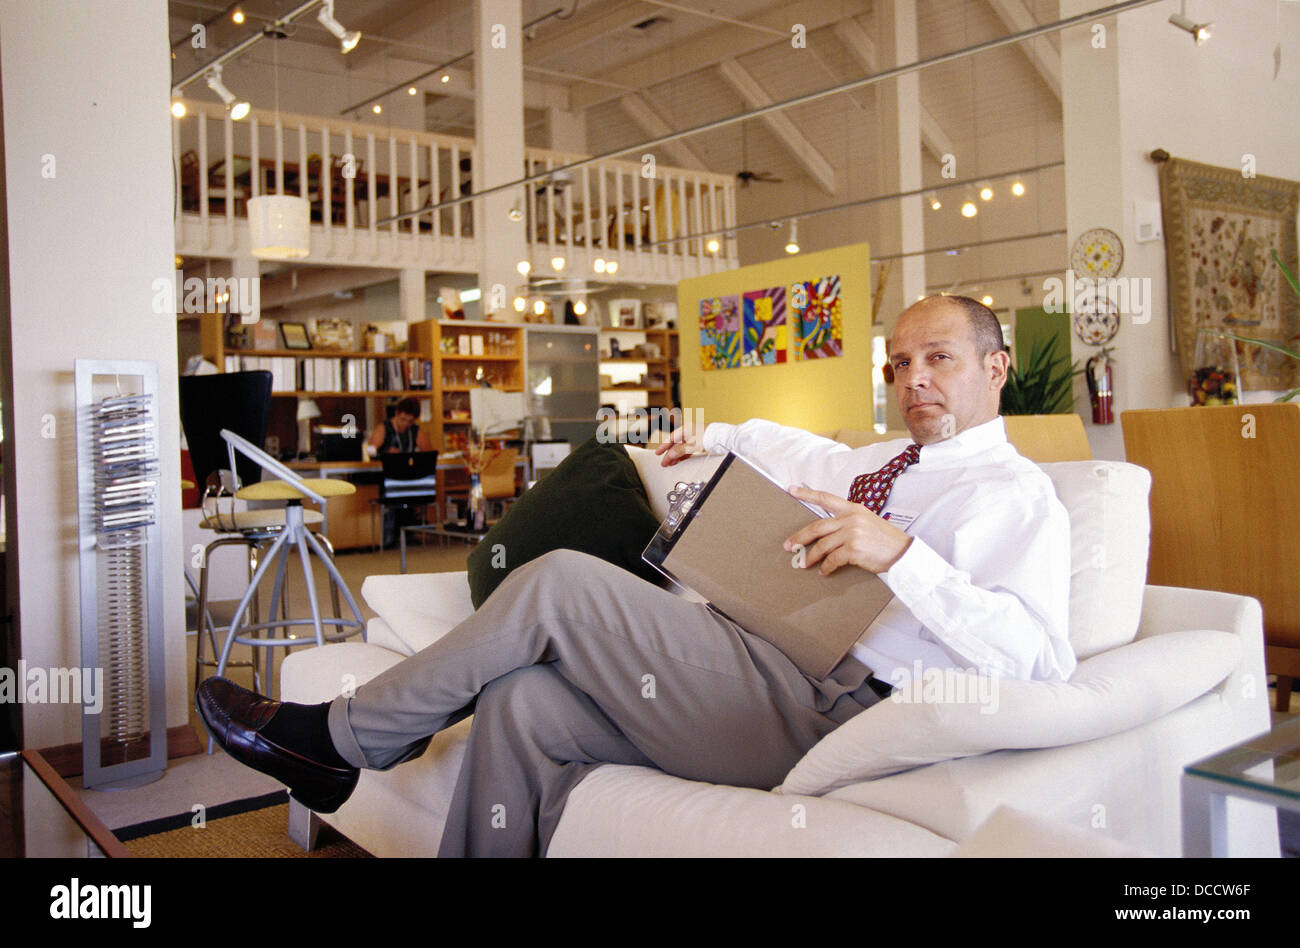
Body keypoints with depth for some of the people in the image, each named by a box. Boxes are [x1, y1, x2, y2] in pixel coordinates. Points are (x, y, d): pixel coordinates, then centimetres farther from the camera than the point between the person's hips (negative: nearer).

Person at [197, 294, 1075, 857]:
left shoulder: (1017, 495, -1)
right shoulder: (886, 461, 25)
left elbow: (1042, 658, -18)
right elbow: (792, 446, 47)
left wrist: (899, 554, -25)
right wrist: (713, 437, 30)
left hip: (810, 721, -8)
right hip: (769, 675, 8)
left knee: (562, 582, -17)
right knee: (524, 703, -10)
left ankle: (339, 740, -2)